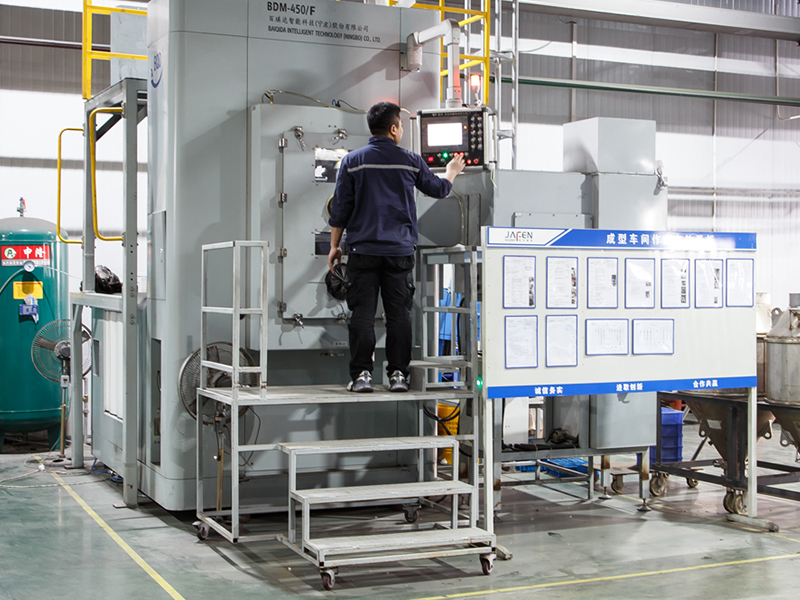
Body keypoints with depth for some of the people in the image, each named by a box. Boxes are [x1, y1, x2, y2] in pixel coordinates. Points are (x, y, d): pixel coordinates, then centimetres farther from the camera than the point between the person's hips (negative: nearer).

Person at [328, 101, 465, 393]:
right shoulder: (410, 161, 2)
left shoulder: (352, 161, 1)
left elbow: (340, 207, 2)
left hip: (363, 250, 0)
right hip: (400, 251, 0)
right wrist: (451, 172, 41)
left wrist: (334, 245, 11)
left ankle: (361, 374, 0)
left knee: (362, 314, 1)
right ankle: (398, 374, 7)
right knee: (399, 314, 6)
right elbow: (438, 189, 19)